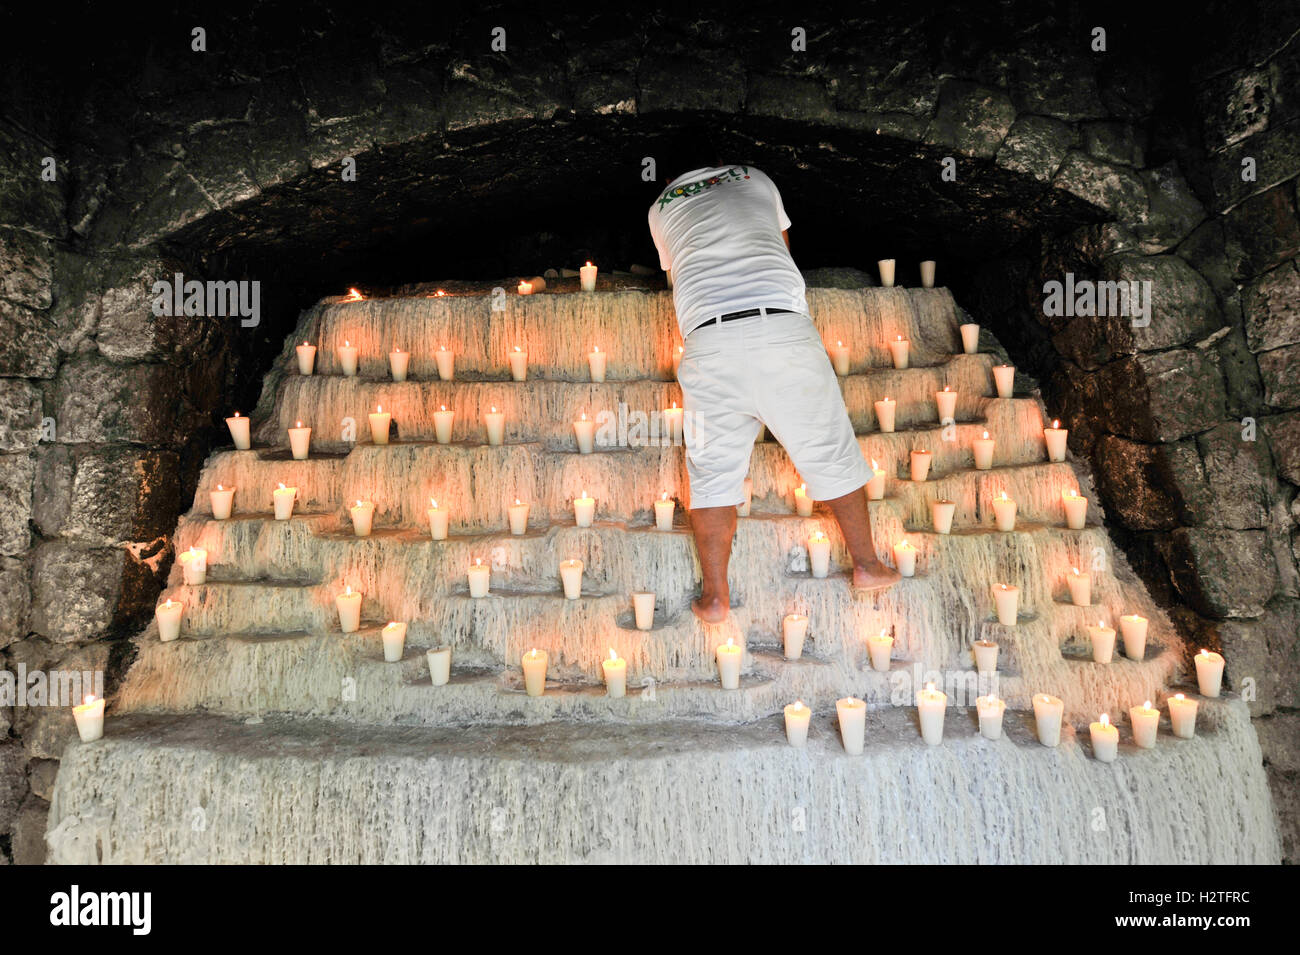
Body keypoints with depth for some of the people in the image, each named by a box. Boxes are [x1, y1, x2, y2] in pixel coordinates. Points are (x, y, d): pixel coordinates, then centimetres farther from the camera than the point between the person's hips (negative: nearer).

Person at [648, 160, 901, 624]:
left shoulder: (661, 208, 26)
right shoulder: (755, 178, 27)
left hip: (709, 338, 0)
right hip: (786, 328, 0)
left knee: (712, 471, 9)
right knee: (832, 454, 13)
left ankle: (715, 595, 12)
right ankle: (866, 565, 23)